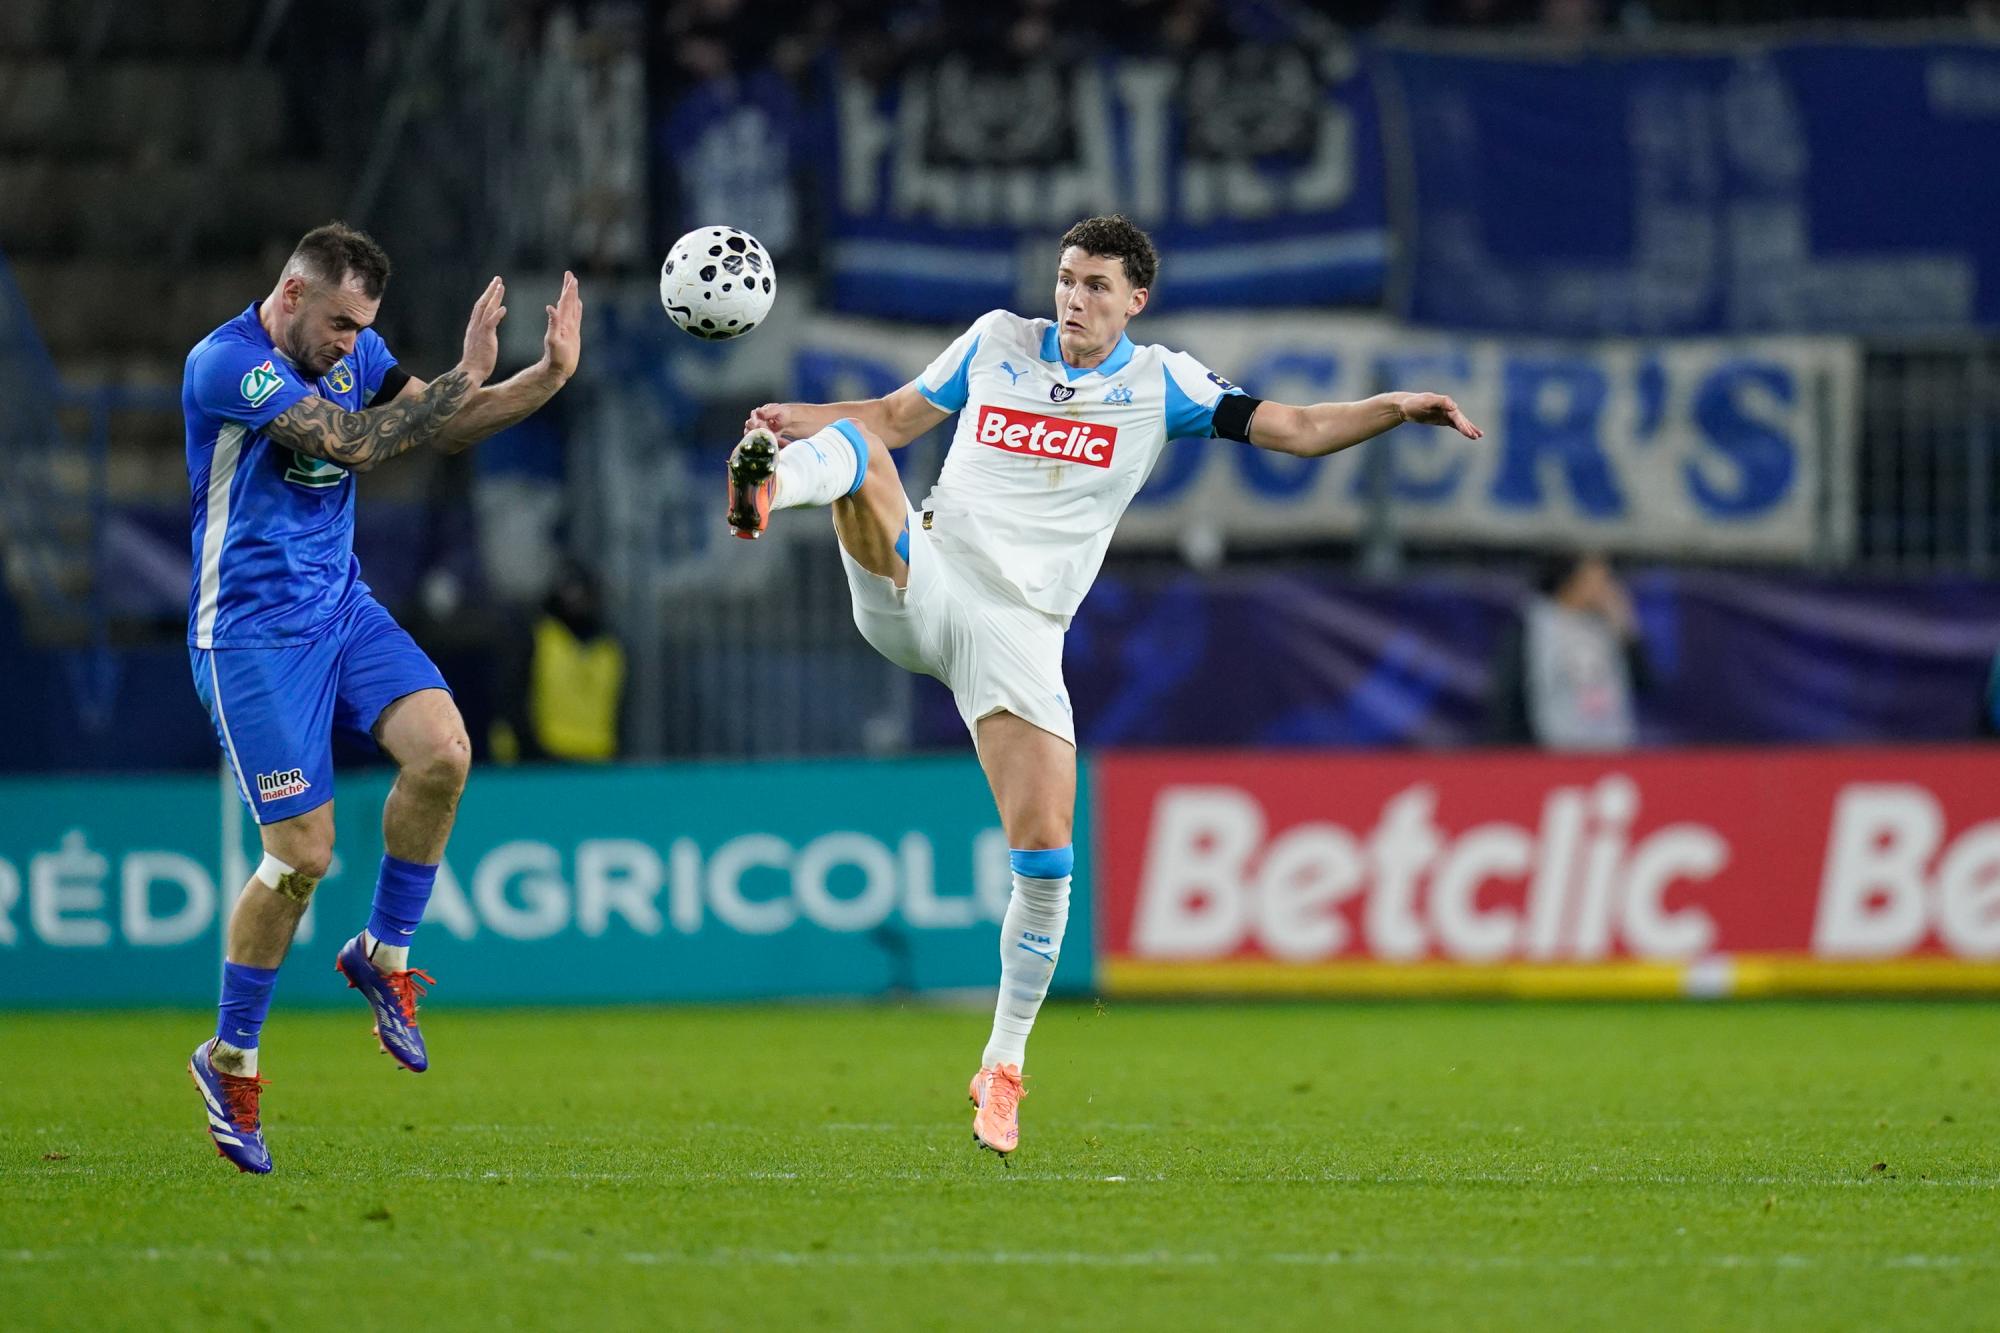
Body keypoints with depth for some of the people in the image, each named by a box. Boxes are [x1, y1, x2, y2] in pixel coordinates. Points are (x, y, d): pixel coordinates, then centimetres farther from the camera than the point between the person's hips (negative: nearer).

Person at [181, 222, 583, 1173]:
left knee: (442, 750, -19)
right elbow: (352, 444, -25)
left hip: (341, 608, 7)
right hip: (251, 632, -7)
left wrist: (548, 374, -9)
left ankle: (384, 955, 4)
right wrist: (464, 376, -23)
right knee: (303, 854, -11)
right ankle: (231, 1059, 8)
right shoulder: (223, 365, -18)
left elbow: (446, 425, 6)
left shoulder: (351, 349, 7)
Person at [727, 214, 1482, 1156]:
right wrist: (797, 421, 5)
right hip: (920, 582, 1)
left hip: (1020, 630, -1)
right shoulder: (996, 341, 10)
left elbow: (1294, 430, 1)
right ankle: (766, 487, -61)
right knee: (855, 452, -25)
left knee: (1043, 855, -8)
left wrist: (1394, 408, -15)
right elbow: (894, 418, 20)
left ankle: (1002, 1067, 7)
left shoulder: (1160, 384, 5)